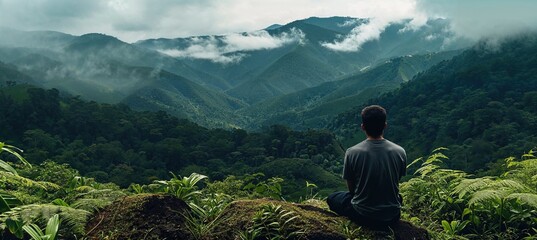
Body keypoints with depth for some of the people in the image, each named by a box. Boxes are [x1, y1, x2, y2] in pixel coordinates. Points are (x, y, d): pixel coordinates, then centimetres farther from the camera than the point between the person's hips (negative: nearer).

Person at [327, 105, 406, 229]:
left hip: (362, 216, -3)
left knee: (332, 198, 25)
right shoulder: (400, 152, -12)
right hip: (392, 217, 3)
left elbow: (351, 188, -4)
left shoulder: (352, 152, -18)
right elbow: (396, 184, 4)